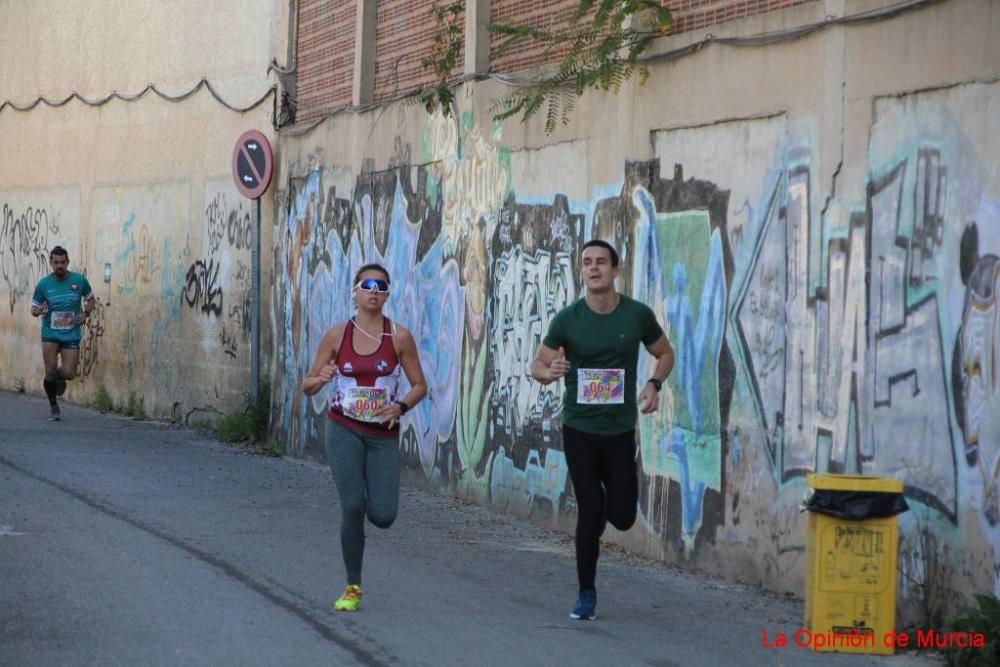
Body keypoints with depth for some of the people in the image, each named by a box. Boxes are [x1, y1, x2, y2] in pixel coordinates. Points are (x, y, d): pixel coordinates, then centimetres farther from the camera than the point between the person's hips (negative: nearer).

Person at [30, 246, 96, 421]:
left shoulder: (79, 280, -3)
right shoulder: (43, 284, -4)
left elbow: (91, 300, 13)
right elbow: (33, 310, 4)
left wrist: (85, 314, -6)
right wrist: (38, 311, -20)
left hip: (71, 334, 0)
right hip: (50, 334, 0)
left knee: (69, 374, -7)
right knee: (50, 371, -7)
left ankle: (60, 375, 32)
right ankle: (53, 405, 16)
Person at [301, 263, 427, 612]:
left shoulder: (399, 337, -4)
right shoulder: (336, 335, -2)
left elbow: (420, 385, 2)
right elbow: (307, 385, 5)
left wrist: (401, 406, -18)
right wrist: (320, 379, -18)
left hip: (383, 435, 0)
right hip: (344, 429, 0)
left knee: (383, 516, -8)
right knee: (352, 506, -13)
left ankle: (373, 496, 32)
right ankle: (352, 587, 3)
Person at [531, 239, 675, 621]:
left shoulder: (637, 315, -5)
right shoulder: (567, 320, -7)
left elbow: (665, 353, 10)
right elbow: (538, 366, 1)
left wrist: (655, 384, -10)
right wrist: (549, 372, -24)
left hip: (620, 429, 1)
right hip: (578, 428, -1)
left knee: (621, 516, 0)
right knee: (590, 510, -6)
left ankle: (605, 507, 40)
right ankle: (587, 596, 8)